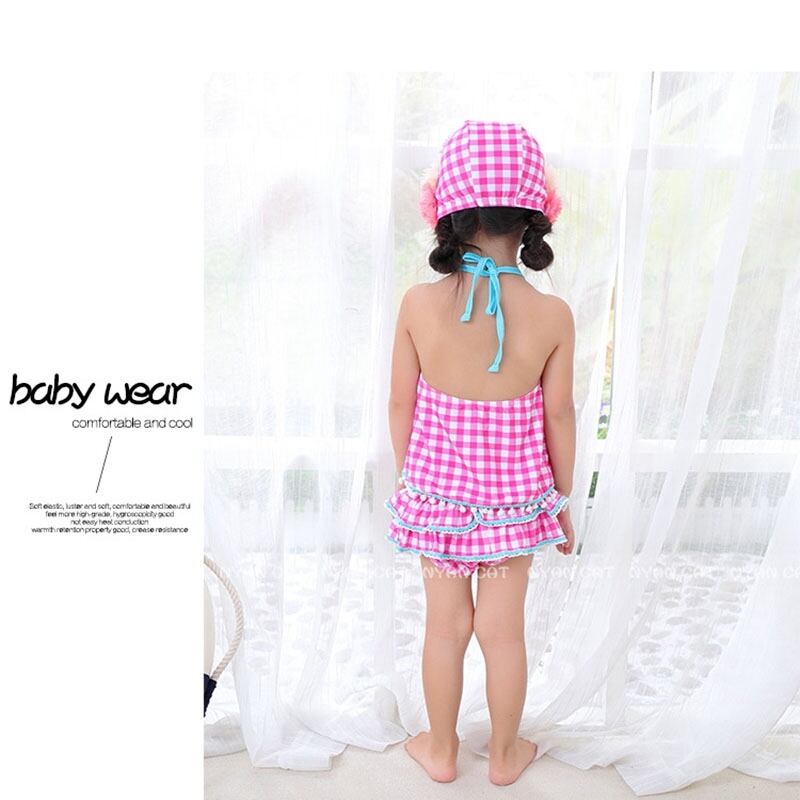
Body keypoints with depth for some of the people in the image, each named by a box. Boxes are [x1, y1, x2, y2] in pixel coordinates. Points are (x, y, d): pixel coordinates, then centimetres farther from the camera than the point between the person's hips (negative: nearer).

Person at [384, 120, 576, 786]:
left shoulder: (419, 304, -16)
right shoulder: (553, 315, -17)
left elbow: (401, 404, -7)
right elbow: (559, 418, -8)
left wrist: (408, 478, 10)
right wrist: (563, 501, 7)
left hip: (436, 488, 1)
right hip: (515, 495, 0)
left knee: (446, 624, 19)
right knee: (504, 630, 18)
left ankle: (441, 751, 41)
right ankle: (504, 756, 41)